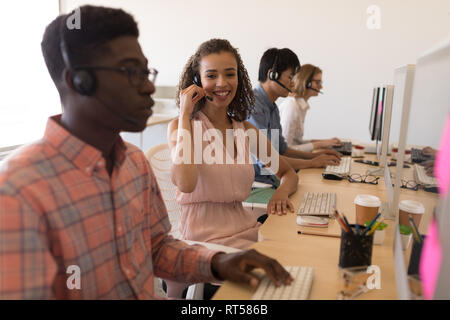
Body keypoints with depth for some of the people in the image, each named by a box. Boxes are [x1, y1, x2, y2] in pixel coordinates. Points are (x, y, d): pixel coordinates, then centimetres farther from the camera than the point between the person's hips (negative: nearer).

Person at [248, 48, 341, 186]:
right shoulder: (252, 106, -18)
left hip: (271, 180, 9)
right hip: (254, 183, -9)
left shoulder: (273, 108, 14)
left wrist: (314, 155, 9)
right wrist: (312, 163, -12)